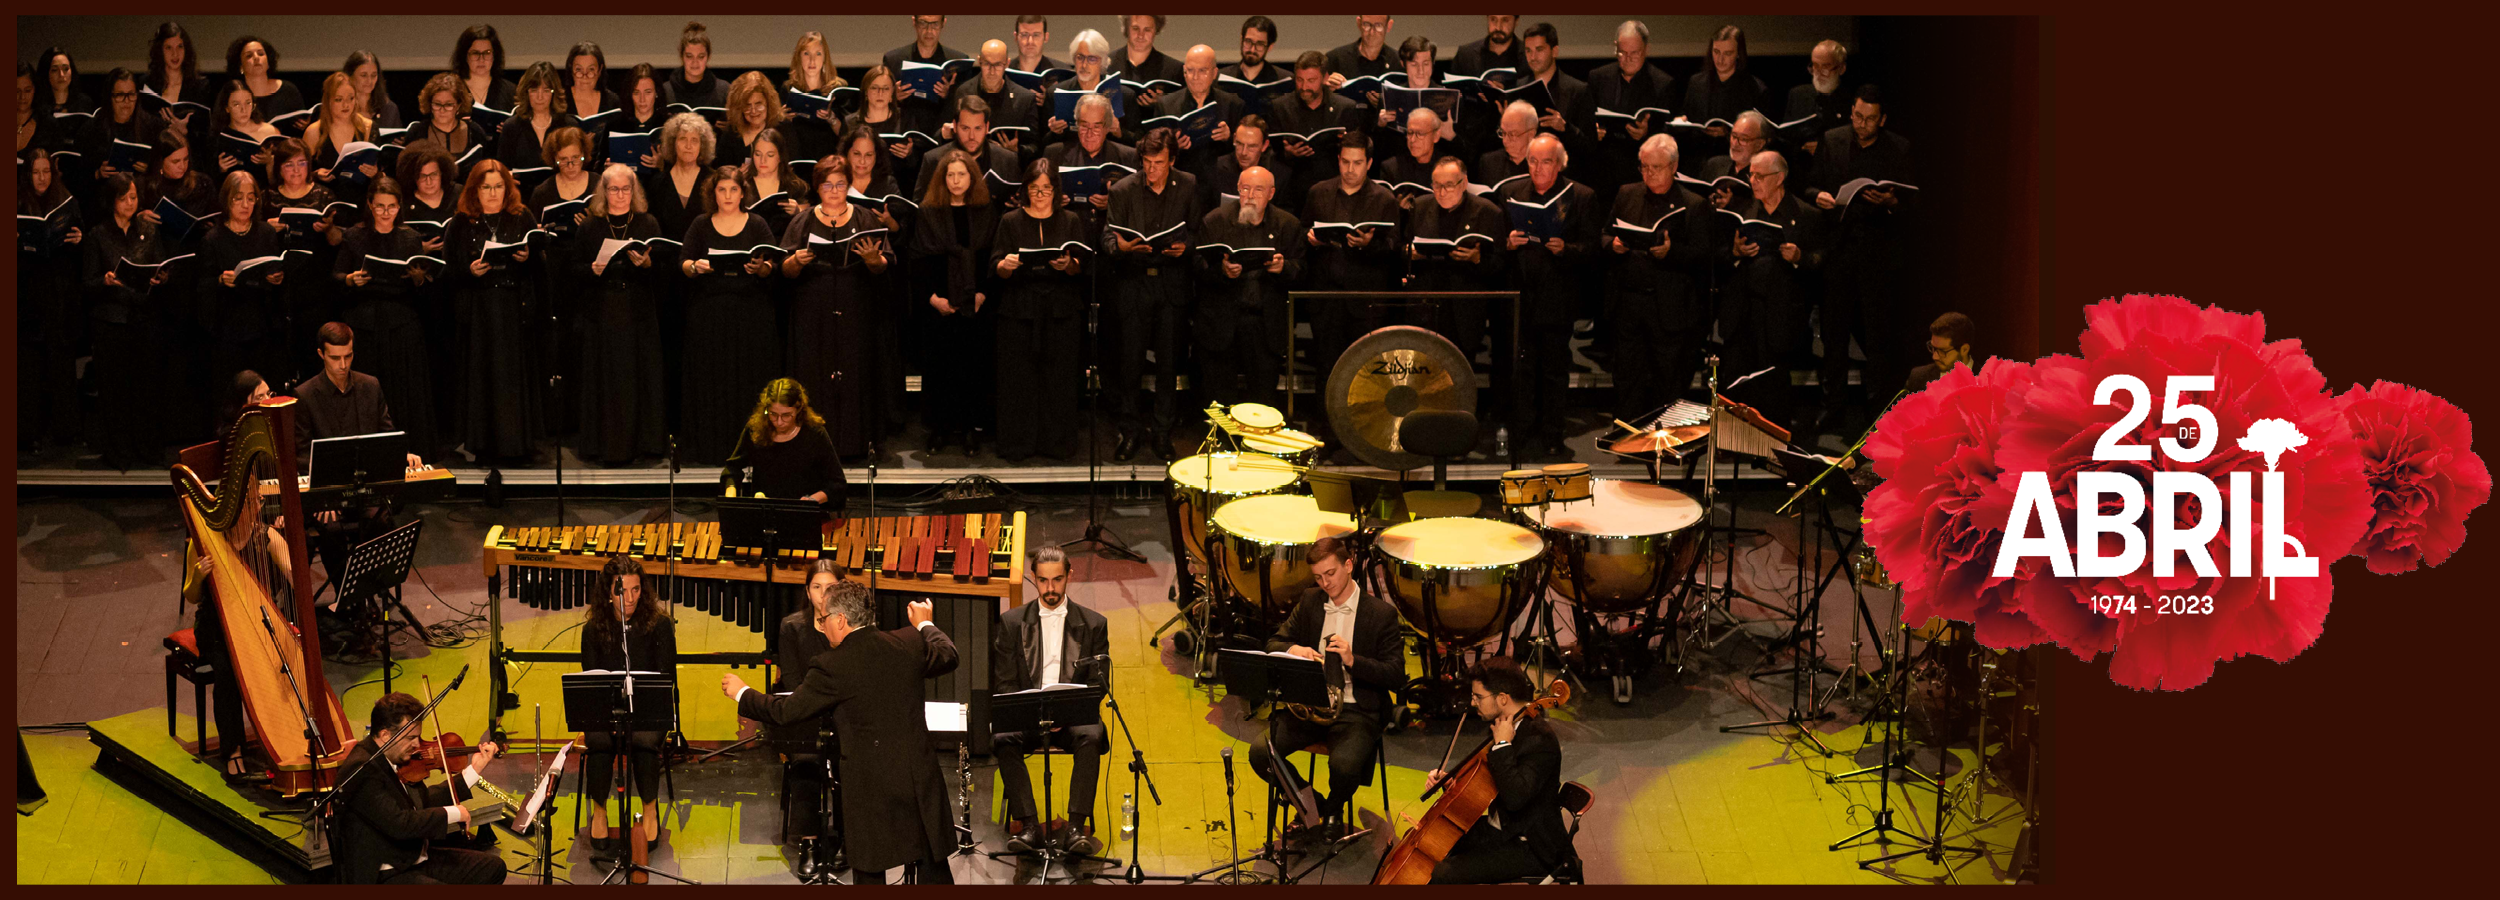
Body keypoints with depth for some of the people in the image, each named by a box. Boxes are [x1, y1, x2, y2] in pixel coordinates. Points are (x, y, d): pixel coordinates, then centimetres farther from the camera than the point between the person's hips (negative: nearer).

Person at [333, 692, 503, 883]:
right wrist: (453, 813, -18)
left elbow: (426, 800, 17)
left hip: (417, 858, 10)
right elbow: (399, 824, -30)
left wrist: (474, 770, 15)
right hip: (385, 875, -10)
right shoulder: (361, 770, -23)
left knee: (493, 867, 8)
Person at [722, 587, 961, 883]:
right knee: (933, 871, 11)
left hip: (871, 789, -4)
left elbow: (785, 711, -7)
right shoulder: (909, 643, -1)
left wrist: (741, 692, 10)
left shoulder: (831, 667, -13)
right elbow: (948, 656, 19)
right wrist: (925, 625, 38)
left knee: (869, 874, 10)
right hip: (921, 780, 4)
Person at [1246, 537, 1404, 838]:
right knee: (1260, 753, -21)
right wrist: (1293, 649, -14)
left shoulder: (1382, 614, -3)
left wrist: (1353, 660, -23)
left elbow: (1396, 674, -7)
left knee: (1344, 765, -33)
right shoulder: (1310, 602, 10)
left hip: (1354, 711, -4)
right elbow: (1273, 644, 11)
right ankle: (1308, 802, 7)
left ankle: (1333, 810, 5)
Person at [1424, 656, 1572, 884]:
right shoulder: (1513, 726, 5)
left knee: (1445, 874, -25)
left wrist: (1502, 745, -28)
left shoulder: (1539, 739, -24)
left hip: (1533, 848, -10)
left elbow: (1515, 797, -37)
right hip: (1498, 831, 10)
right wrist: (1448, 778, 6)